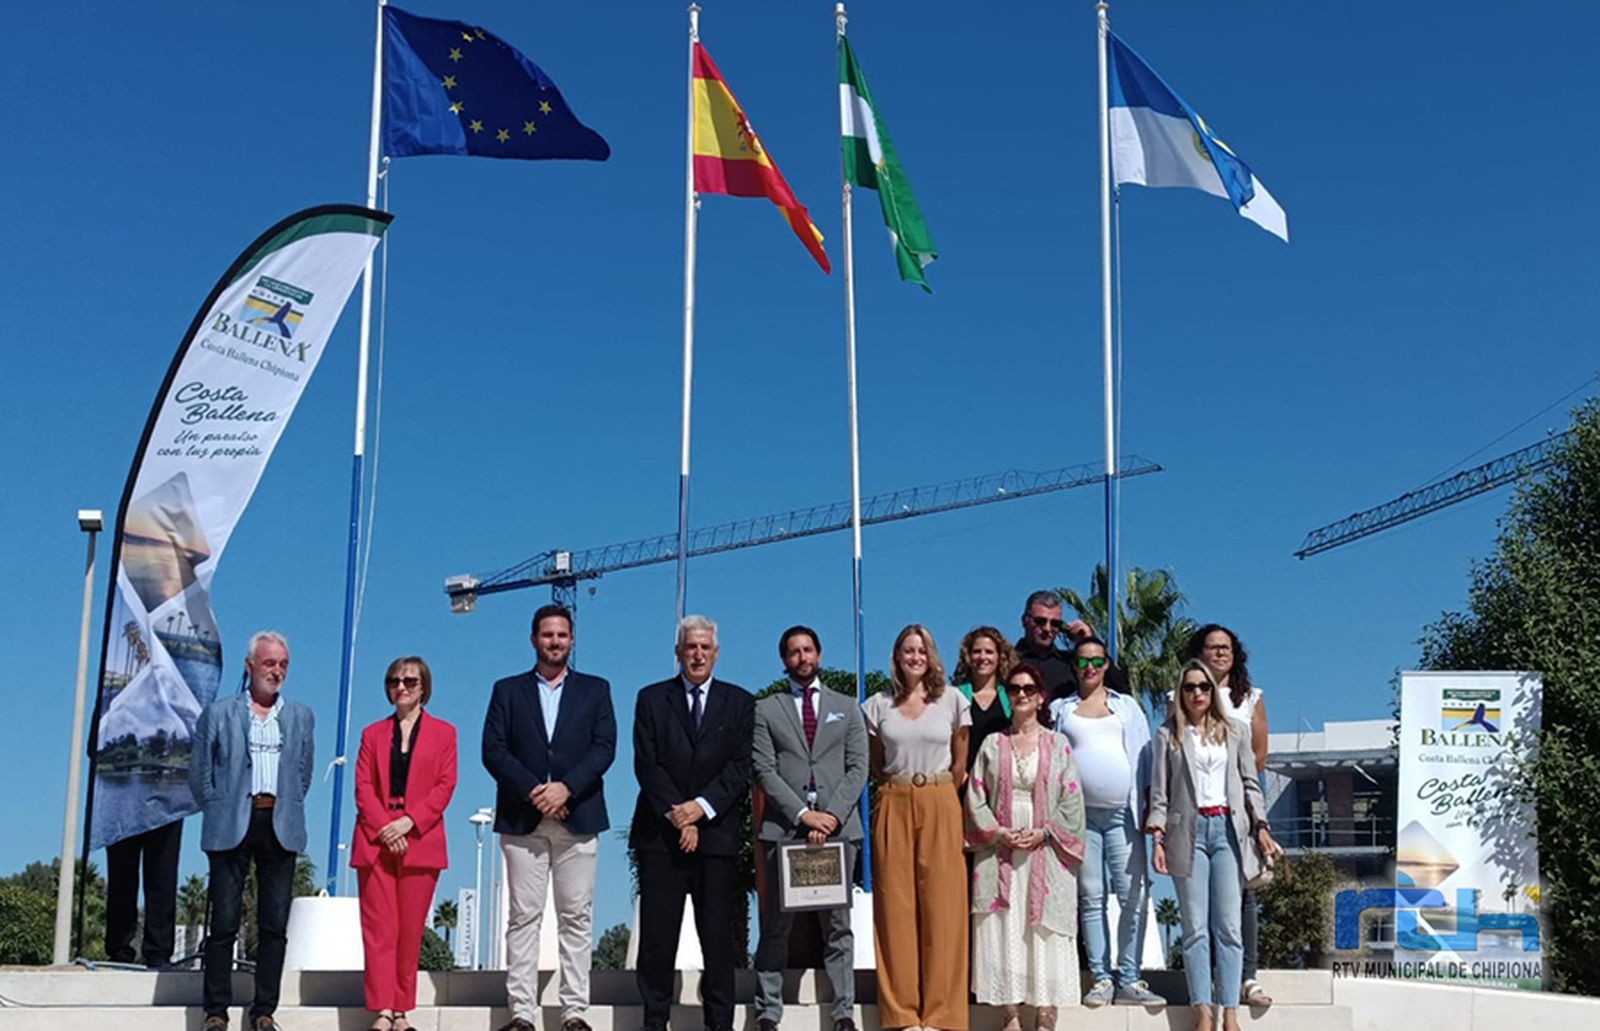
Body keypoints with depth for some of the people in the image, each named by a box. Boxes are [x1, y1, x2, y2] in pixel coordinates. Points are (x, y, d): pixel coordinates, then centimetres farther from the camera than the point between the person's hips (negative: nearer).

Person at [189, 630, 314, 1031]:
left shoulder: (301, 717, 14)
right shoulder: (218, 713, 7)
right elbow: (199, 773, 7)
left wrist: (286, 811, 9)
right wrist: (220, 812, 2)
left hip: (281, 828, 2)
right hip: (231, 828, -2)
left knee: (275, 923, 1)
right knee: (224, 921, -2)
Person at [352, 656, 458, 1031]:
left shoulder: (443, 733, 10)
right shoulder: (373, 734, 15)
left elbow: (445, 786, 0)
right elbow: (362, 787, 5)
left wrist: (408, 822, -13)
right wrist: (383, 827, -11)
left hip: (419, 841, -1)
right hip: (375, 840, 1)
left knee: (410, 929, 1)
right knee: (379, 927, -5)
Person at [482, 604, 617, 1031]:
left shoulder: (595, 690, 13)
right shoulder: (508, 690, 12)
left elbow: (604, 748, 1)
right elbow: (493, 750, 2)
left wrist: (566, 787, -13)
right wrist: (532, 791, -11)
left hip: (578, 818, 0)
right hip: (522, 820, 0)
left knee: (576, 916, 0)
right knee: (523, 917, -1)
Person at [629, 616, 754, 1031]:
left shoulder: (739, 702, 10)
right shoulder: (651, 699, 9)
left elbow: (740, 767, 1)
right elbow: (646, 765, 0)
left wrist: (702, 806, -12)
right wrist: (677, 817, -10)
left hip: (717, 832, 0)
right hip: (661, 833, 0)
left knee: (717, 933, 2)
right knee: (657, 932, 0)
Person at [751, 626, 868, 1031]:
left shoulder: (847, 708, 15)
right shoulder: (766, 710, 11)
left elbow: (858, 769, 6)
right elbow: (765, 771, 1)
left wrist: (832, 815, -8)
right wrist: (803, 814, -11)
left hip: (838, 827, 1)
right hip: (784, 828, -1)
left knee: (838, 925, 3)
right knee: (776, 925, 1)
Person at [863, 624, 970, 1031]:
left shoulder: (952, 700, 3)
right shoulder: (877, 705, 5)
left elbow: (960, 763, 9)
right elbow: (876, 764, 13)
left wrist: (935, 797, 6)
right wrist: (900, 793, 8)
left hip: (940, 806, -1)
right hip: (894, 807, 1)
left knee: (942, 905, -1)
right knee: (896, 905, 1)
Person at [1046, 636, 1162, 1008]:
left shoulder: (1127, 706, 14)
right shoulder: (1060, 709, 13)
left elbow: (1144, 757, 11)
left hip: (1122, 812, 0)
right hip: (1080, 814, 0)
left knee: (1133, 896, -6)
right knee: (1091, 898, 1)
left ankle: (1129, 980, 0)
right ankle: (1101, 979, 6)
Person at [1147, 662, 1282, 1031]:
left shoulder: (1235, 732, 14)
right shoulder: (1168, 735, 9)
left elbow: (1250, 783, 13)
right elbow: (1159, 792, 5)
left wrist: (1261, 827, 2)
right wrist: (1157, 838, -4)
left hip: (1228, 828, 1)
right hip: (1189, 830, -1)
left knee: (1228, 926, -3)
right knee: (1195, 927, -3)